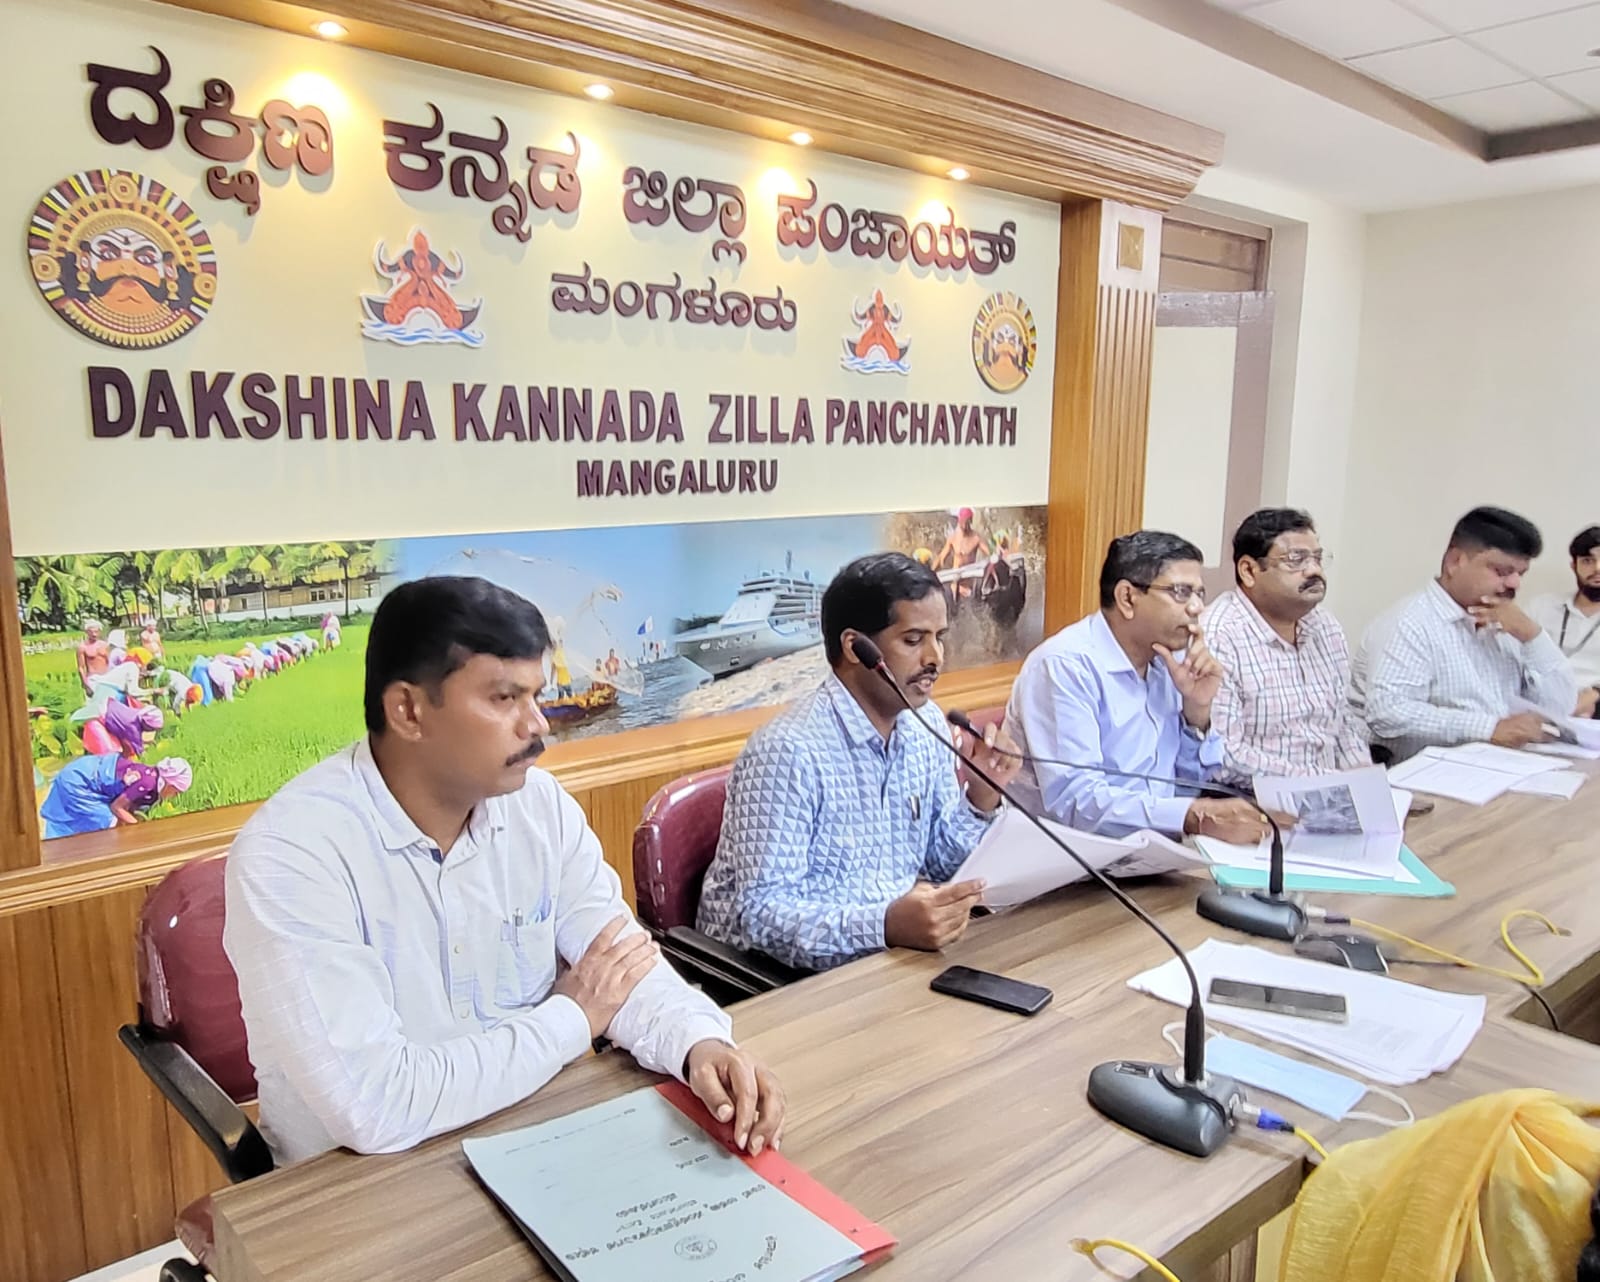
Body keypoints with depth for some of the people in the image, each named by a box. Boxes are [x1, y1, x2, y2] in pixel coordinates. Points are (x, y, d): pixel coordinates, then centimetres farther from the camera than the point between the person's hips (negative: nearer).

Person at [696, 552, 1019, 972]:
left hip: (890, 959, 8)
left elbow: (938, 864, 11)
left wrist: (980, 799, -6)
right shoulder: (789, 750, -21)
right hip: (784, 979, -7)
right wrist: (886, 926, -35)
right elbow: (762, 912, -23)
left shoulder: (927, 725, 4)